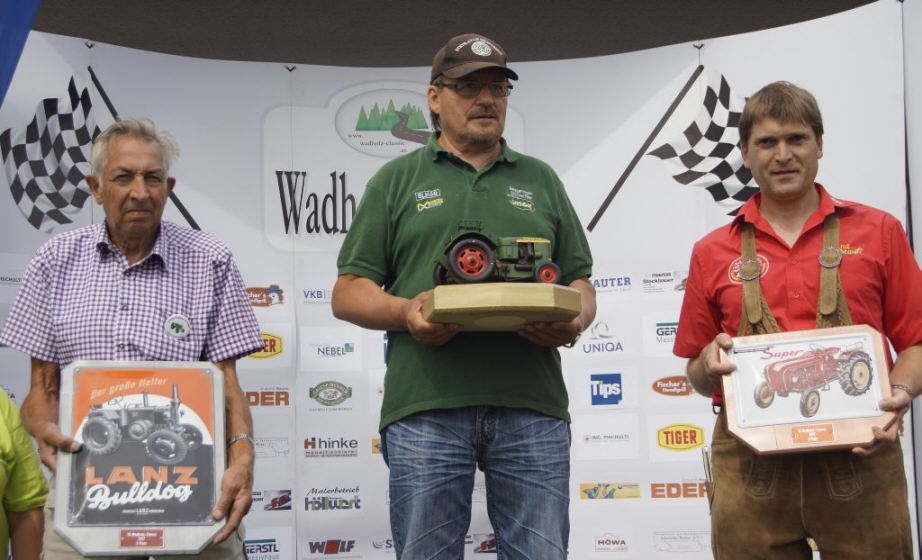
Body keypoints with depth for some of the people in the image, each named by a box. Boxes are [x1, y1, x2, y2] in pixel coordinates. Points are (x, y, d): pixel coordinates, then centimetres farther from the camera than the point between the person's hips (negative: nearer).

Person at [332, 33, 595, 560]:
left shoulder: (540, 180, 20)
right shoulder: (397, 179, 13)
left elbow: (581, 282, 19)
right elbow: (348, 293, 8)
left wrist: (574, 320, -4)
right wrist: (404, 313, -12)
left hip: (532, 404, 2)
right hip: (425, 407, -1)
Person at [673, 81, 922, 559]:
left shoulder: (879, 231, 8)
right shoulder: (712, 253, 11)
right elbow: (697, 377, 15)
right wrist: (709, 365, -7)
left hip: (860, 455, -1)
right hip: (751, 462, 1)